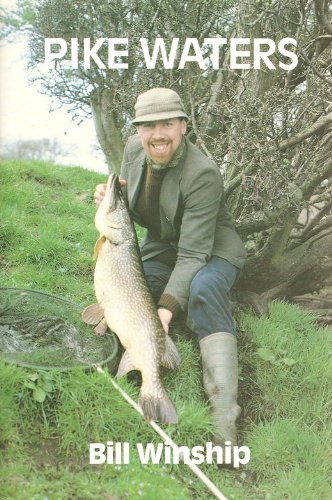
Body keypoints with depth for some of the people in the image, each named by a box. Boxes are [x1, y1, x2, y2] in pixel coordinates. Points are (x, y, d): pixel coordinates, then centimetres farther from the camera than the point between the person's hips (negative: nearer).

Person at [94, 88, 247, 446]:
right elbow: (133, 211, 9)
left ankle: (224, 411, -43)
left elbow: (193, 254, -30)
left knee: (203, 288, -39)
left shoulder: (203, 174, -28)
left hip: (211, 252, -6)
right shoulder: (134, 150, -8)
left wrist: (167, 306, -42)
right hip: (159, 250, 6)